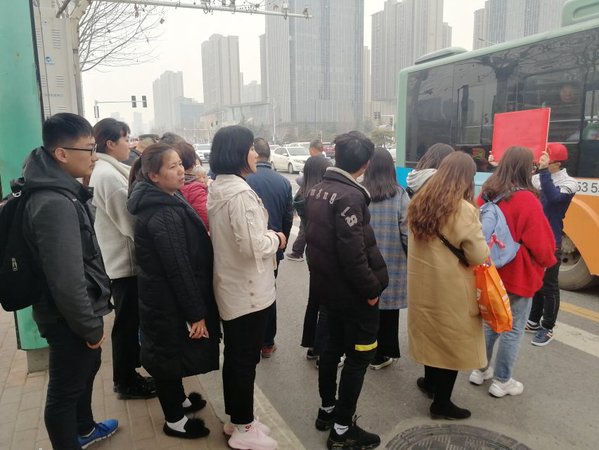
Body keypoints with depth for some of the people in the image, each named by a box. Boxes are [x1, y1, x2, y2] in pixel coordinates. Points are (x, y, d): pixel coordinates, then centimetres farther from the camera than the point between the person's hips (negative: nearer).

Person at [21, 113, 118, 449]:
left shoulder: (62, 192, 5)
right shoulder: (55, 204, -28)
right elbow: (66, 280, -28)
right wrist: (91, 327, -19)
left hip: (78, 313, 11)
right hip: (69, 319, -10)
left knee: (87, 368, 27)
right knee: (65, 389, 9)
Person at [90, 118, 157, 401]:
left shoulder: (103, 171, 10)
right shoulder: (109, 175, -21)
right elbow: (130, 222, -21)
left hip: (117, 257, 10)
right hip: (123, 260, -10)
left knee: (129, 319, 22)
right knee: (127, 321, 3)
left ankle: (127, 371, 38)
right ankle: (126, 382, 18)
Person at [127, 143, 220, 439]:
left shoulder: (163, 203, 6)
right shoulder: (163, 215, -26)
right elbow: (179, 268, -26)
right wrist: (196, 313, -21)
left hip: (162, 296, 10)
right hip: (169, 301, -10)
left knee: (171, 352, 24)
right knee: (170, 354, 8)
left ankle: (178, 400, 45)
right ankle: (174, 421, 27)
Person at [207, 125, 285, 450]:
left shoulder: (217, 188, 9)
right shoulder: (240, 192, -23)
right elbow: (252, 245, -26)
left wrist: (266, 235, 10)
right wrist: (276, 239, -8)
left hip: (229, 286, 10)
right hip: (248, 289, -10)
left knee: (234, 356, 19)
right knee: (246, 359, 5)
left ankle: (236, 418, 35)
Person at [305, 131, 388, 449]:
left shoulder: (316, 191, 4)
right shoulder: (349, 196, -23)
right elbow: (353, 252, -26)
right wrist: (372, 288, -16)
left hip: (326, 285, 9)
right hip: (352, 290, -9)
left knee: (334, 346, 22)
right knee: (359, 356, 5)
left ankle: (327, 410, 37)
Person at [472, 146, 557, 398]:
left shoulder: (486, 195, -1)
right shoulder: (527, 200, -20)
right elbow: (542, 243, -14)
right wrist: (548, 261, 6)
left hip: (489, 272, 7)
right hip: (519, 276, -6)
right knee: (513, 330, 8)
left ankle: (480, 371, 31)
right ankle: (502, 382, 20)